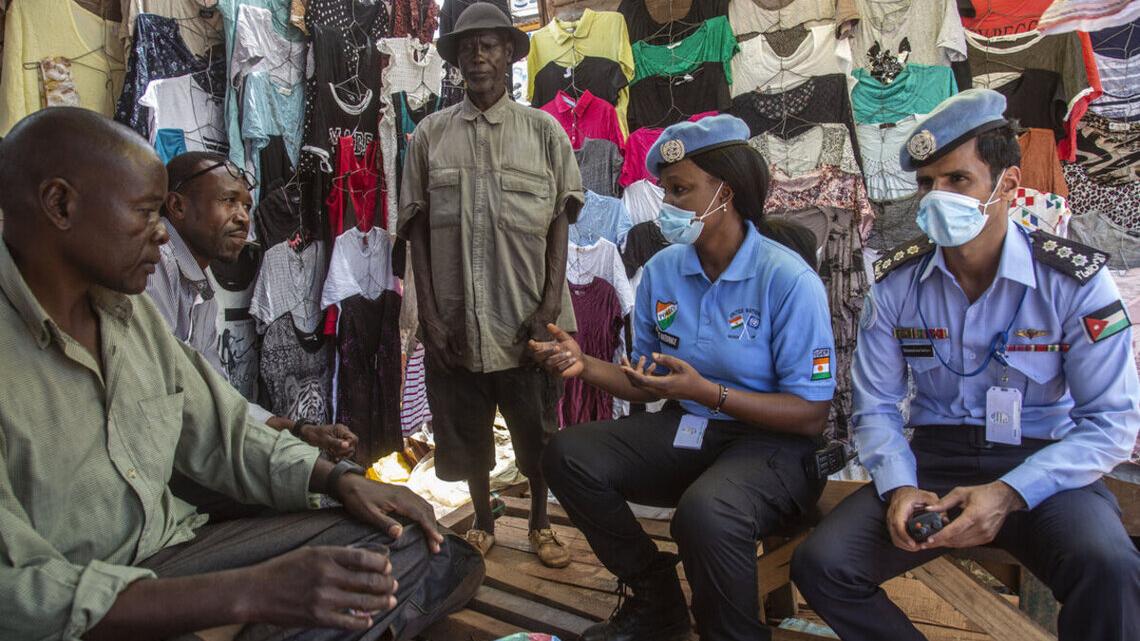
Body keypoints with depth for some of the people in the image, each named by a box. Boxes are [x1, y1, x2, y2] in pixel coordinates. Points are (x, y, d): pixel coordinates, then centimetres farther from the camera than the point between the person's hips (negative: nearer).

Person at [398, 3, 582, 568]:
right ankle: (482, 521, 37)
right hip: (456, 321, 1)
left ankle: (539, 523, 34)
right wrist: (429, 315, -3)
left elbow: (561, 222, 1)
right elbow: (417, 228, 4)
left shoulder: (543, 130, 2)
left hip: (527, 320, -1)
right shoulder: (430, 134, 4)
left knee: (536, 431, 11)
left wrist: (551, 305, -8)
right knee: (466, 432, 14)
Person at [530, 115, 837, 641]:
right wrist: (585, 366, -10)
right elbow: (646, 383, 9)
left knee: (705, 513, -37)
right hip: (686, 430, 7)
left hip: (772, 444, -6)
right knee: (568, 455, -10)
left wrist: (707, 392, -27)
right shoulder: (662, 271, 1)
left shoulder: (788, 280, -17)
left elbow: (812, 416, -17)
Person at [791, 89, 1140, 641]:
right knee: (819, 564, -18)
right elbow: (875, 406, 5)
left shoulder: (1075, 280, -7)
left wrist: (1009, 493, -21)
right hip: (934, 459, 3)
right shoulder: (896, 283, 0)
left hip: (1043, 464, -2)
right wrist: (899, 487, -15)